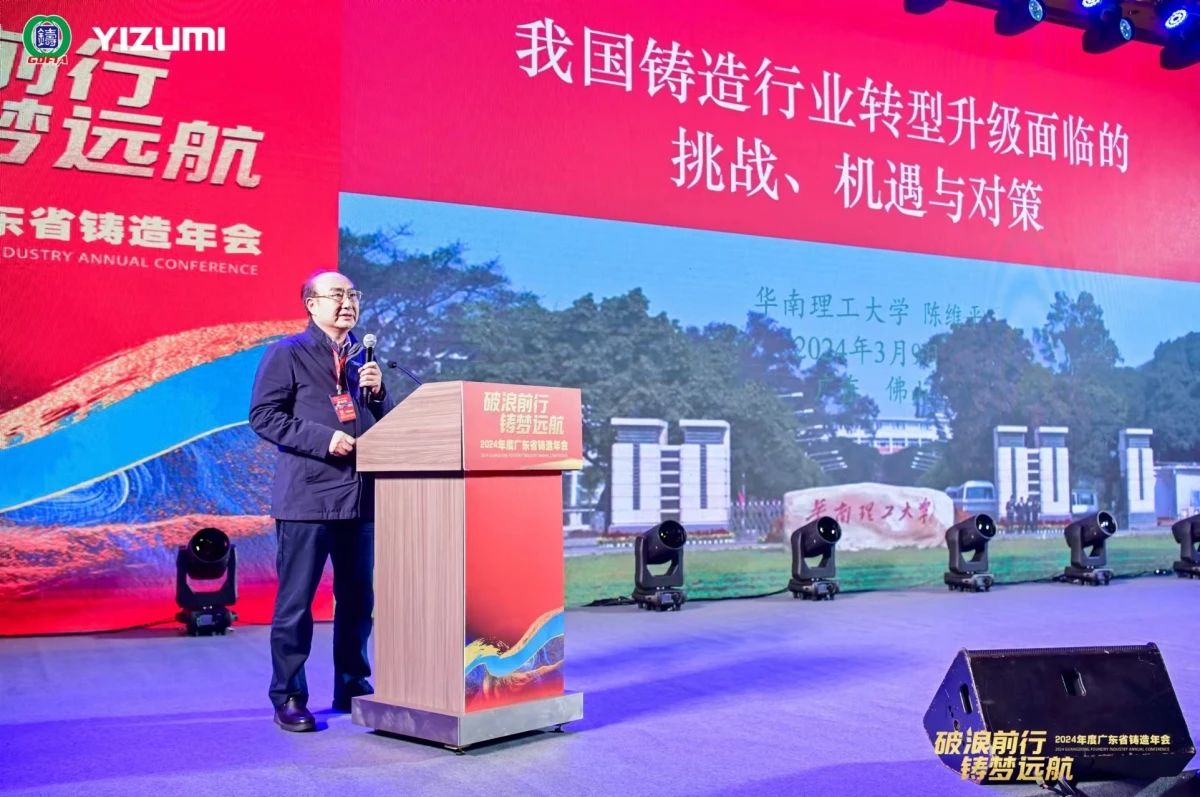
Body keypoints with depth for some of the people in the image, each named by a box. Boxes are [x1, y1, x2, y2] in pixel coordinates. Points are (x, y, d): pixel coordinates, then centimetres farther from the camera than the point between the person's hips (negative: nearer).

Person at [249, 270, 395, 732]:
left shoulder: (363, 356, 17)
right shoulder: (287, 354, 0)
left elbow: (385, 424, 19)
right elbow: (263, 415, -8)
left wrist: (377, 392, -2)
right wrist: (322, 438, -17)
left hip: (360, 495, 6)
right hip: (306, 497, -6)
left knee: (358, 599, 12)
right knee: (295, 601, 0)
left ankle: (353, 688, 24)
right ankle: (288, 698, 11)